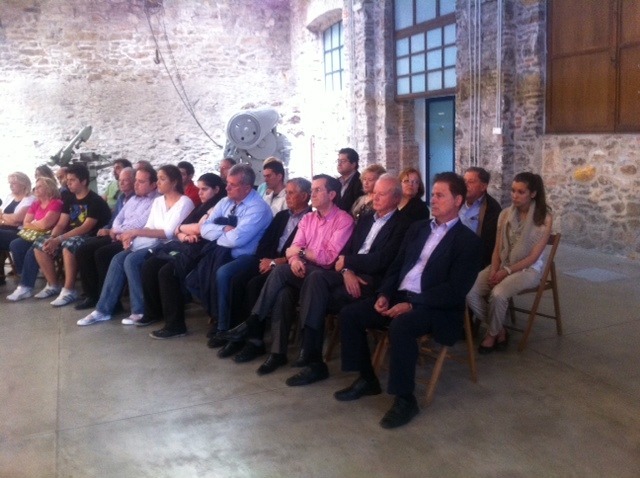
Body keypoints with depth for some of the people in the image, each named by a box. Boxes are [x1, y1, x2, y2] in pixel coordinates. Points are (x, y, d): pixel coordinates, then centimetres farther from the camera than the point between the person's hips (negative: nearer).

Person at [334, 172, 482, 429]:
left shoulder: (468, 241, -5)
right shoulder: (418, 227, 16)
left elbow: (455, 290, -14)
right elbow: (396, 265, 17)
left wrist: (412, 305, -21)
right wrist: (384, 294, -2)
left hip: (434, 306, -7)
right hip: (399, 295, 7)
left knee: (400, 326, -36)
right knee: (349, 314, -7)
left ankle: (405, 399, -18)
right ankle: (367, 379, 8)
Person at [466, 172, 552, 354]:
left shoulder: (544, 218, -8)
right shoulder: (505, 214, 5)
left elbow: (533, 257, -11)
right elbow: (497, 248, 6)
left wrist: (506, 271, -20)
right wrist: (494, 270, -12)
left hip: (528, 269, -4)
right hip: (502, 265, 4)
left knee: (497, 294, -34)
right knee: (470, 291, -22)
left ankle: (493, 333, -3)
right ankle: (499, 329, 0)